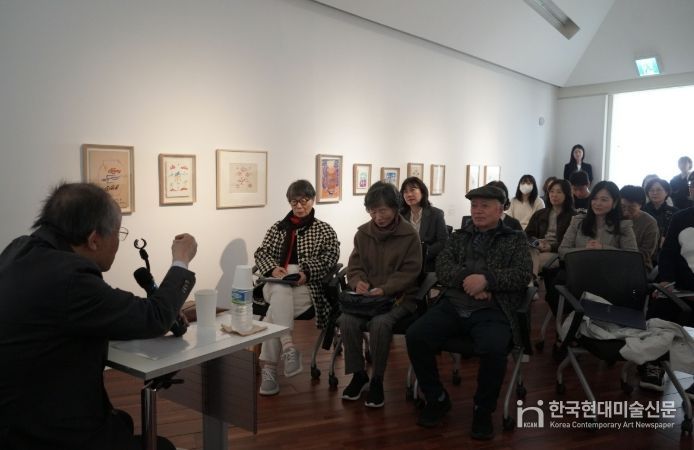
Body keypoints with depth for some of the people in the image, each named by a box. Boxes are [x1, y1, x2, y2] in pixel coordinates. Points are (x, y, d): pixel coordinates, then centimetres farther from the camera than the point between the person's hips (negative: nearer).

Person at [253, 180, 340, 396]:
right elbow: (261, 253, 12)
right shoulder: (278, 227, 19)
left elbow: (331, 257, -3)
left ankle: (268, 368, -29)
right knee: (281, 291, -36)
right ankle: (289, 347, -45)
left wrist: (307, 272, -20)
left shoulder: (324, 230, 11)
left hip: (307, 287, -2)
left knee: (275, 312, -31)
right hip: (275, 284, 3)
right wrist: (273, 268, -11)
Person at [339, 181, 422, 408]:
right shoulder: (363, 232, 8)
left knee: (380, 322, -33)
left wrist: (385, 289, -20)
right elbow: (354, 265, 11)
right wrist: (358, 281, -12)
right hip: (367, 295, 4)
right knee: (347, 320, -25)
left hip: (399, 296, -4)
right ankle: (358, 374, -3)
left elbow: (410, 271, -6)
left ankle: (377, 380, -10)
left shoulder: (409, 234, -4)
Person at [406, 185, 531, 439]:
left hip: (492, 311, -3)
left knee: (494, 349, -34)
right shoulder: (459, 236, 21)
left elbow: (523, 274, -2)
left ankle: (483, 410, -4)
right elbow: (442, 266, 6)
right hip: (452, 307, 3)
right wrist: (467, 279, -14)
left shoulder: (516, 239, 14)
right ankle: (437, 399, 3)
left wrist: (486, 279, -17)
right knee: (415, 336, -20)